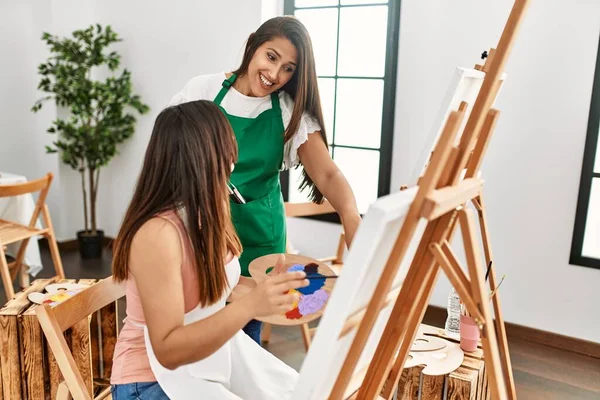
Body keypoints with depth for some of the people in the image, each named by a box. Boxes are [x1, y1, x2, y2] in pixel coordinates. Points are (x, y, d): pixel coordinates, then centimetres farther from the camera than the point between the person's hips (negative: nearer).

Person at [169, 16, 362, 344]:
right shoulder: (203, 90, -5)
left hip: (256, 234, 1)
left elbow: (327, 174, -15)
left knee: (246, 333, 11)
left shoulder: (291, 112, -5)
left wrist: (350, 213, -34)